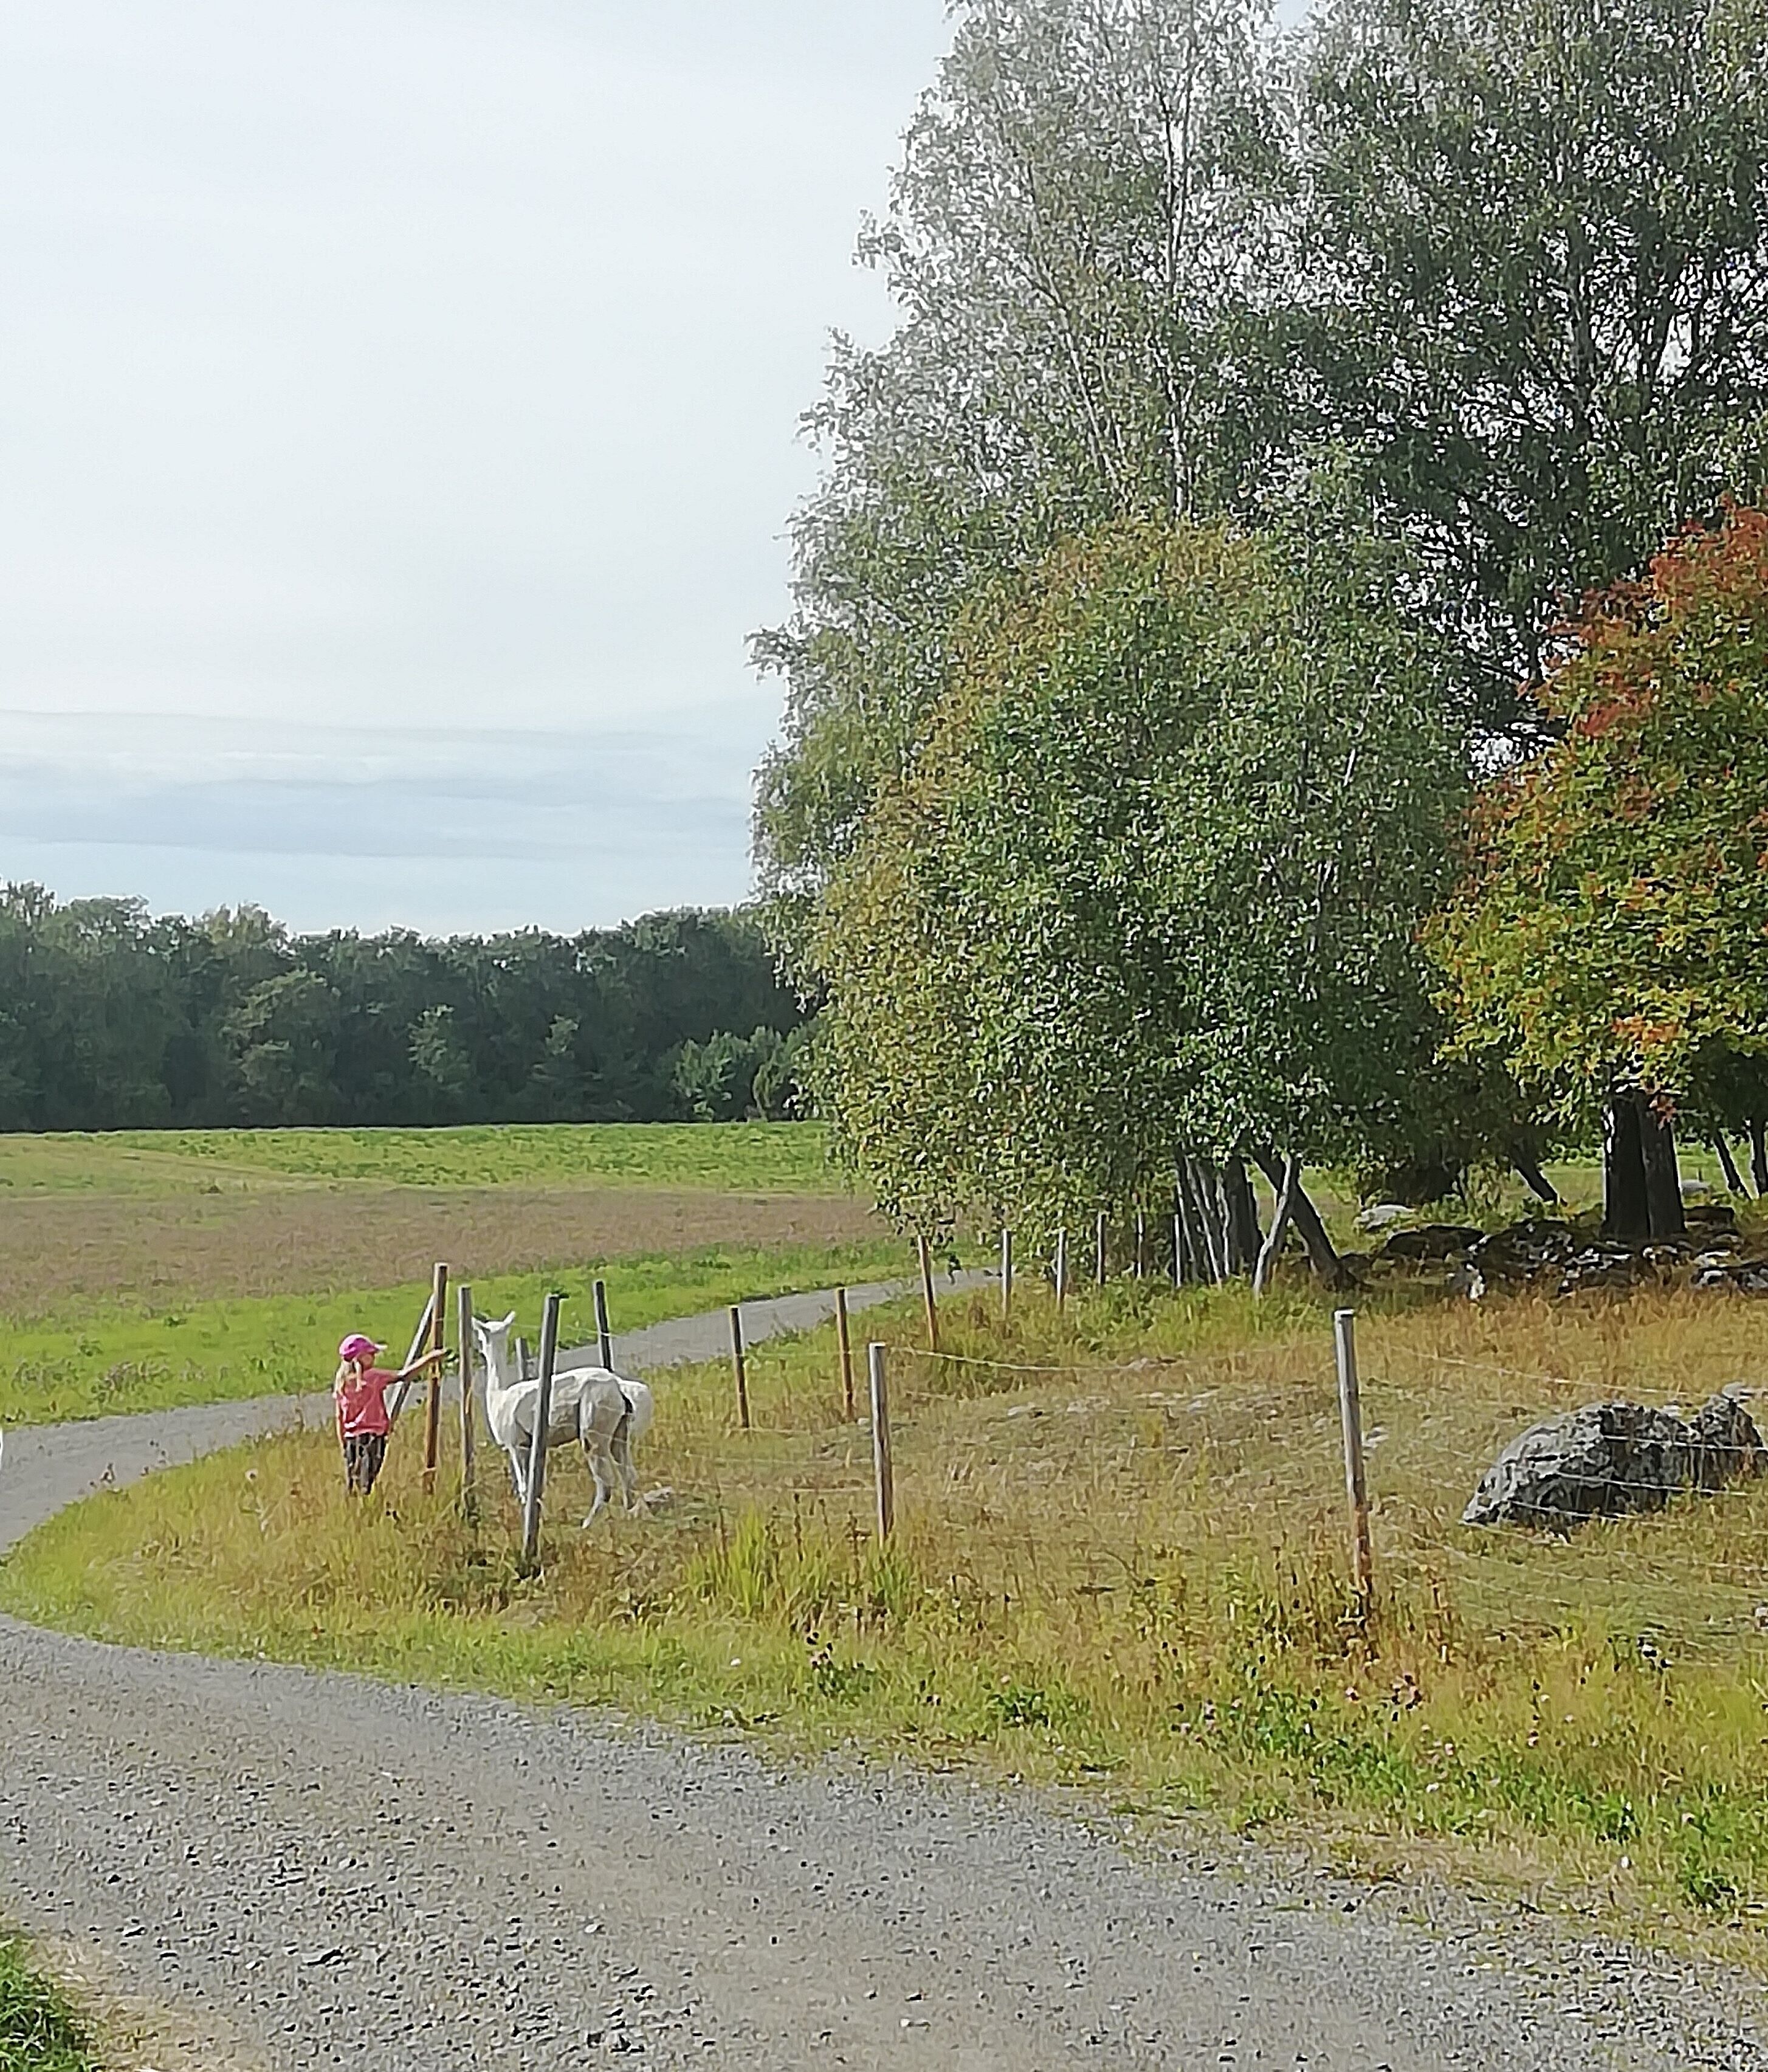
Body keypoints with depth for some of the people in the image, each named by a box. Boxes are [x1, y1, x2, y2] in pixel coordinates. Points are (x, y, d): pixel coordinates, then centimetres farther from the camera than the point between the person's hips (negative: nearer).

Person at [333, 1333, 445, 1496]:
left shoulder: (341, 1384, 6)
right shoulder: (372, 1377, -10)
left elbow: (340, 1419, 10)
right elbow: (403, 1376, -13)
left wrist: (344, 1446, 15)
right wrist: (429, 1359, -7)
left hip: (351, 1439, 6)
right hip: (373, 1436, -6)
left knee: (352, 1490, 9)